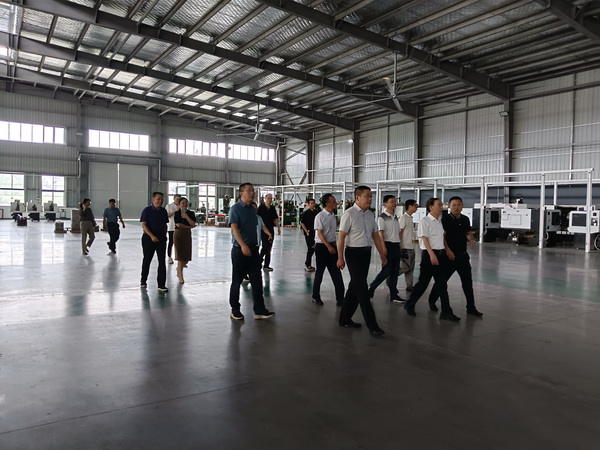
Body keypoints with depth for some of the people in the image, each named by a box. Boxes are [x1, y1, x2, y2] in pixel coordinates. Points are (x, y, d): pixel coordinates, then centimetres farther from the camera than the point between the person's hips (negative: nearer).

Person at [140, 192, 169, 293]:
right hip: (149, 238, -3)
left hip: (161, 238, 4)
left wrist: (164, 236, 7)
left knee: (162, 261, -3)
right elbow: (143, 225, -13)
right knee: (147, 260, 11)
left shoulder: (163, 211, 7)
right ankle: (143, 281, 31)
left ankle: (161, 285, -1)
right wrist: (152, 236, -22)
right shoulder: (147, 210, -8)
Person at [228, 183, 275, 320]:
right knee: (237, 281, 5)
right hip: (239, 250, -6)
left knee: (257, 280, 4)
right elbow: (234, 228, -20)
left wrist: (255, 245, 16)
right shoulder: (236, 208, -9)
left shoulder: (253, 209, 12)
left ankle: (259, 310, 10)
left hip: (253, 249, 6)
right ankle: (235, 310, 18)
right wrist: (243, 245, -32)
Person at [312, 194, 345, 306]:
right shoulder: (320, 216, -14)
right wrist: (329, 246, -22)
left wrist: (334, 244, 13)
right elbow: (320, 233, -17)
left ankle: (340, 298, 8)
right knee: (319, 272, 5)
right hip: (321, 246, -6)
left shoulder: (333, 216, 7)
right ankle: (316, 297, 21)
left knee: (336, 272, 3)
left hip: (332, 245, 6)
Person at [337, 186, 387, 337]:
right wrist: (340, 258, -17)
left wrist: (383, 255, 14)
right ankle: (372, 325, 1)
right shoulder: (349, 214, -12)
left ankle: (345, 318, 27)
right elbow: (342, 236, -14)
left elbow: (375, 235, 14)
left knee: (355, 286, 14)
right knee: (362, 289, -4)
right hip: (354, 253, -7)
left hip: (366, 253, 7)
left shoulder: (370, 214, 10)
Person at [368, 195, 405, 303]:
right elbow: (380, 233, -14)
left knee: (395, 271, 8)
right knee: (386, 270, -6)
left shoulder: (396, 217, 15)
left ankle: (393, 295, 14)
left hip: (396, 245, 7)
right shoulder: (382, 217, -8)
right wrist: (384, 248, -20)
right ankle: (371, 288, 11)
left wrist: (399, 245, 14)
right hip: (388, 245, -7)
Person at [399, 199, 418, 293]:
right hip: (405, 247, -9)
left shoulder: (410, 218, 14)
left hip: (411, 247, 9)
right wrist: (400, 248, -17)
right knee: (405, 267, -8)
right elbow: (399, 233, -15)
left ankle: (410, 286, 14)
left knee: (411, 267, 9)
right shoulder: (403, 218, -12)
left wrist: (415, 239, 10)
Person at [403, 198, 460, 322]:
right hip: (429, 253, -7)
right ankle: (409, 305, 16)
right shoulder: (425, 221, -8)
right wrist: (432, 254, -23)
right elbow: (425, 239, -15)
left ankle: (446, 312, 10)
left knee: (442, 284, 7)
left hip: (441, 254, 7)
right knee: (423, 282, -1)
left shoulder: (440, 221, 13)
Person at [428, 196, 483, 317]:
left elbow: (469, 233, 19)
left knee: (468, 282, 5)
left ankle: (471, 308, 13)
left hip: (463, 255, 5)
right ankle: (432, 301, 26)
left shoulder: (465, 219, 8)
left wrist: (470, 237, -5)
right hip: (449, 255, -5)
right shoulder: (445, 220, -10)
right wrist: (448, 250, -24)